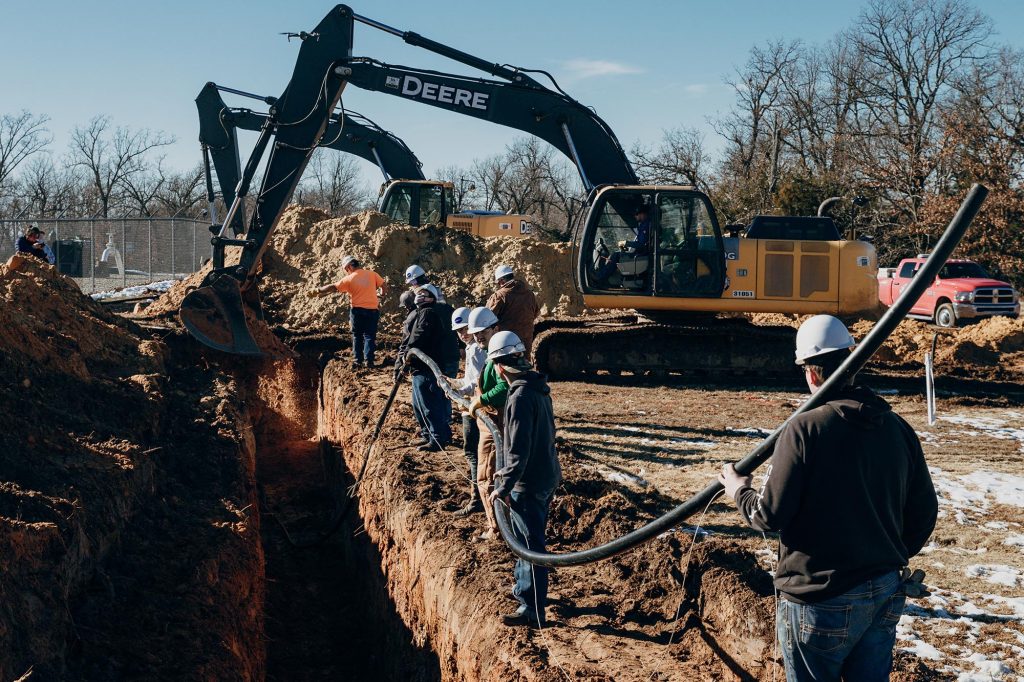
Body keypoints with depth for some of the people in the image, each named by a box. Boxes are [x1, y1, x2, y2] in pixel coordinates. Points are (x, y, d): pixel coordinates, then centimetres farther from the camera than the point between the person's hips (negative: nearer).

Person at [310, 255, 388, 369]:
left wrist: (317, 291, 7)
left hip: (358, 309, -1)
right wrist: (382, 294, 24)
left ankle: (357, 361, 8)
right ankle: (369, 360, -4)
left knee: (357, 336, 12)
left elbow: (333, 287, -3)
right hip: (373, 309, 1)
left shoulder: (349, 279, -4)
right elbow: (384, 285, 4)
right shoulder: (372, 274, 2)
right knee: (370, 335, 6)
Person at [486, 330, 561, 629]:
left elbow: (518, 449, -25)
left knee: (530, 546, -2)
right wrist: (506, 473, 25)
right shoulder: (539, 388, 7)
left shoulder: (520, 397, -23)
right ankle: (524, 590, 41)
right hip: (547, 477, 10)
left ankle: (533, 611, 6)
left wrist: (504, 486, -21)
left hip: (528, 484, -10)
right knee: (528, 540, 24)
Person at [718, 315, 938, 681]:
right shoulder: (898, 429, 1)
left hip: (822, 599, -5)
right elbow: (923, 511, 8)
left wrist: (739, 491, 6)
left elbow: (770, 515, -15)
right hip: (885, 595, 6)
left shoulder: (805, 429, -17)